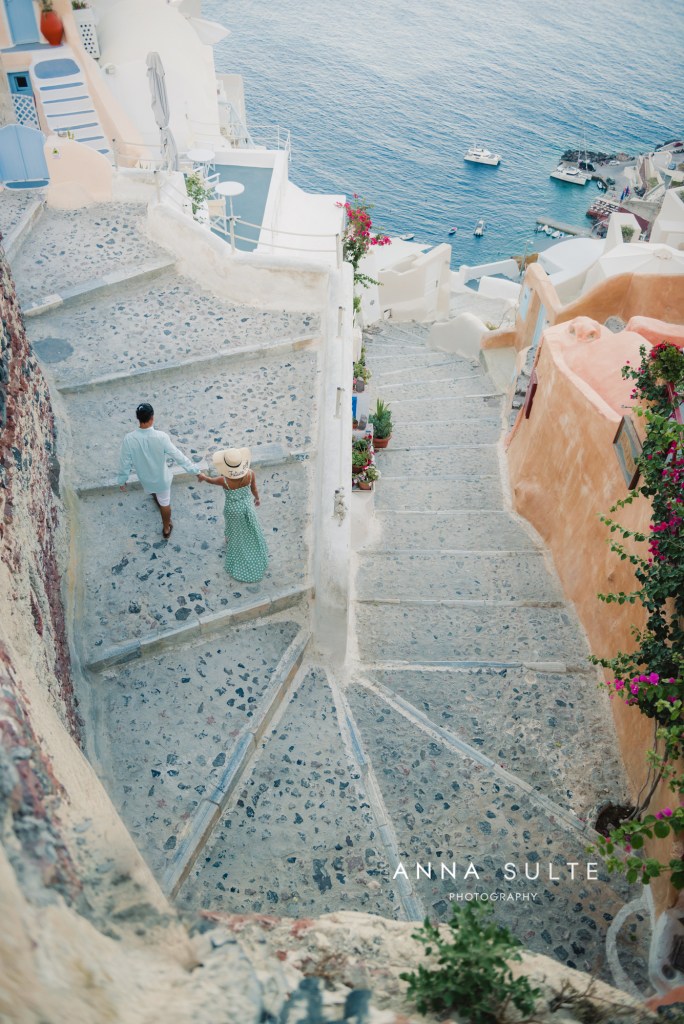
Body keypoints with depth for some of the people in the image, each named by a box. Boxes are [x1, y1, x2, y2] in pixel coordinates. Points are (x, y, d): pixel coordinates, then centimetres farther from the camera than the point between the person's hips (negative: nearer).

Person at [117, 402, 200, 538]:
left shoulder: (129, 439, -28)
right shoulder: (161, 437, -32)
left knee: (153, 491, 38)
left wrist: (122, 480, 2)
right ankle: (166, 528, 44)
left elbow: (125, 462, -15)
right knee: (165, 503, 24)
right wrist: (193, 469, -6)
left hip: (145, 478, 2)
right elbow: (178, 456, -21)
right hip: (161, 478, -2)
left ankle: (158, 501, 70)